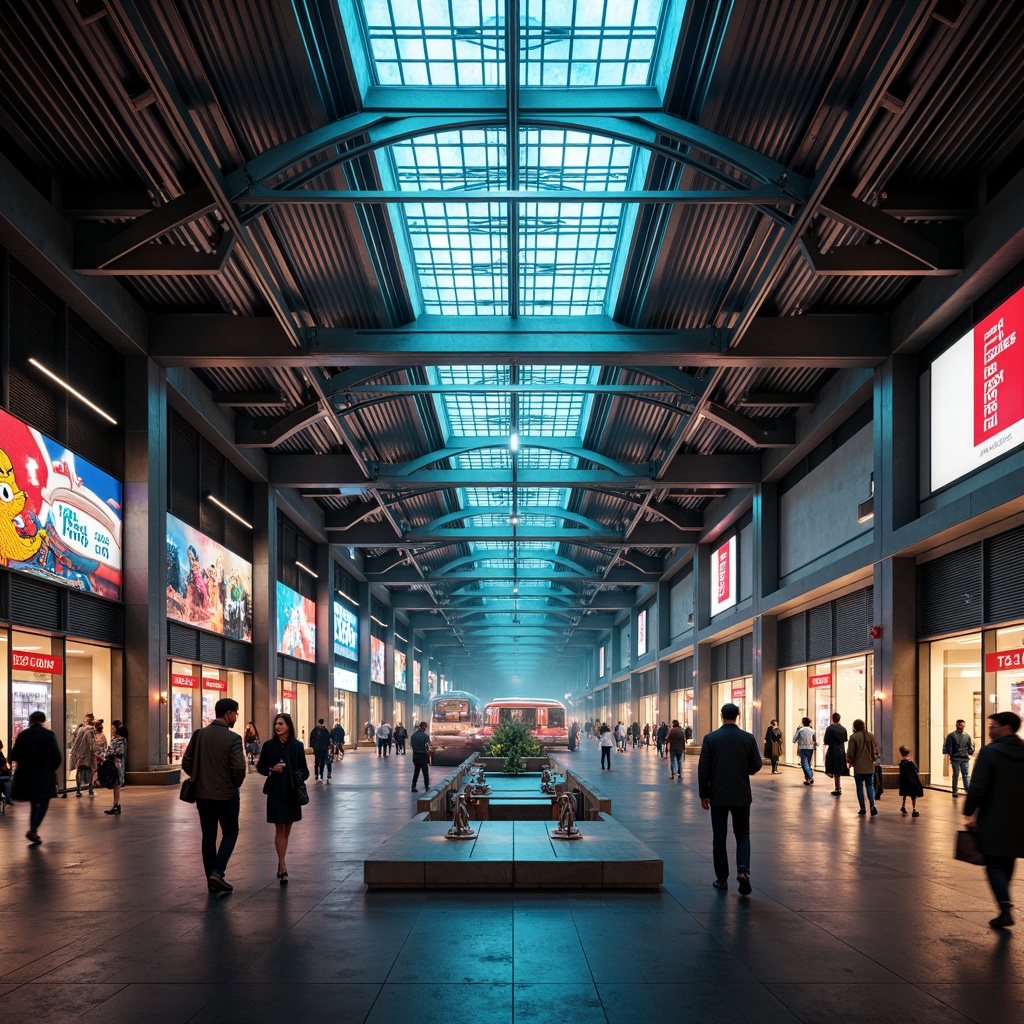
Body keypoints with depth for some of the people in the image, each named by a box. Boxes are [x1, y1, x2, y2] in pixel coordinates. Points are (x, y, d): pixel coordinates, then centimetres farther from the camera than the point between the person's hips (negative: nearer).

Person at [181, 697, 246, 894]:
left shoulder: (199, 734, -1)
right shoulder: (233, 738, -15)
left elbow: (186, 762, 1)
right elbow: (239, 768, -21)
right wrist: (236, 784, -1)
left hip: (203, 794, 4)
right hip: (227, 794, -4)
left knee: (208, 836, 11)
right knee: (230, 833, 12)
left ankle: (212, 881, 15)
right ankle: (217, 872, -4)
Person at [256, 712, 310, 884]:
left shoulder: (297, 746, 0)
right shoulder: (269, 745, -1)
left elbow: (303, 768, 6)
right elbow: (260, 767, 6)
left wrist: (300, 776, -15)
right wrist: (271, 769, -14)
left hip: (291, 792, 2)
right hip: (275, 792, -2)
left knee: (287, 828, 11)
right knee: (279, 829, -5)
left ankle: (281, 862, 27)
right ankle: (283, 868, -6)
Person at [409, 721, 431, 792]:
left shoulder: (413, 735, 0)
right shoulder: (425, 736, -16)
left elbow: (411, 744, 4)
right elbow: (427, 746, -16)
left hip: (415, 755, 5)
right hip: (423, 756, -5)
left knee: (416, 771, 17)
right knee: (425, 772, 5)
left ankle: (413, 787, 16)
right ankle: (427, 788, 5)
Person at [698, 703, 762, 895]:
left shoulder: (710, 738, -6)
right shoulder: (748, 738, -4)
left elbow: (703, 768, -6)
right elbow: (756, 765, -2)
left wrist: (704, 794, 2)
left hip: (718, 795, -1)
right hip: (741, 795, 1)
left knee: (719, 836, 9)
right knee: (742, 835, 10)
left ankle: (722, 879, 11)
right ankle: (743, 870, -11)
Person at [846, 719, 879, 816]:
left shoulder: (853, 737, -12)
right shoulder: (871, 736, -1)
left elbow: (850, 753, -10)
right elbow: (875, 750, 4)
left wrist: (850, 762, 9)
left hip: (858, 767, -3)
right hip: (870, 767, 3)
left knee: (859, 787, 8)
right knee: (870, 786, 11)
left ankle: (862, 809, 8)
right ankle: (872, 806, -8)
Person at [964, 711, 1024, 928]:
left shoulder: (989, 752, -13)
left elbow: (977, 787, -17)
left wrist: (970, 813, -6)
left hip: (993, 821, -5)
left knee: (994, 865, 2)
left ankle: (1005, 910, -9)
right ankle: (1004, 902, 26)